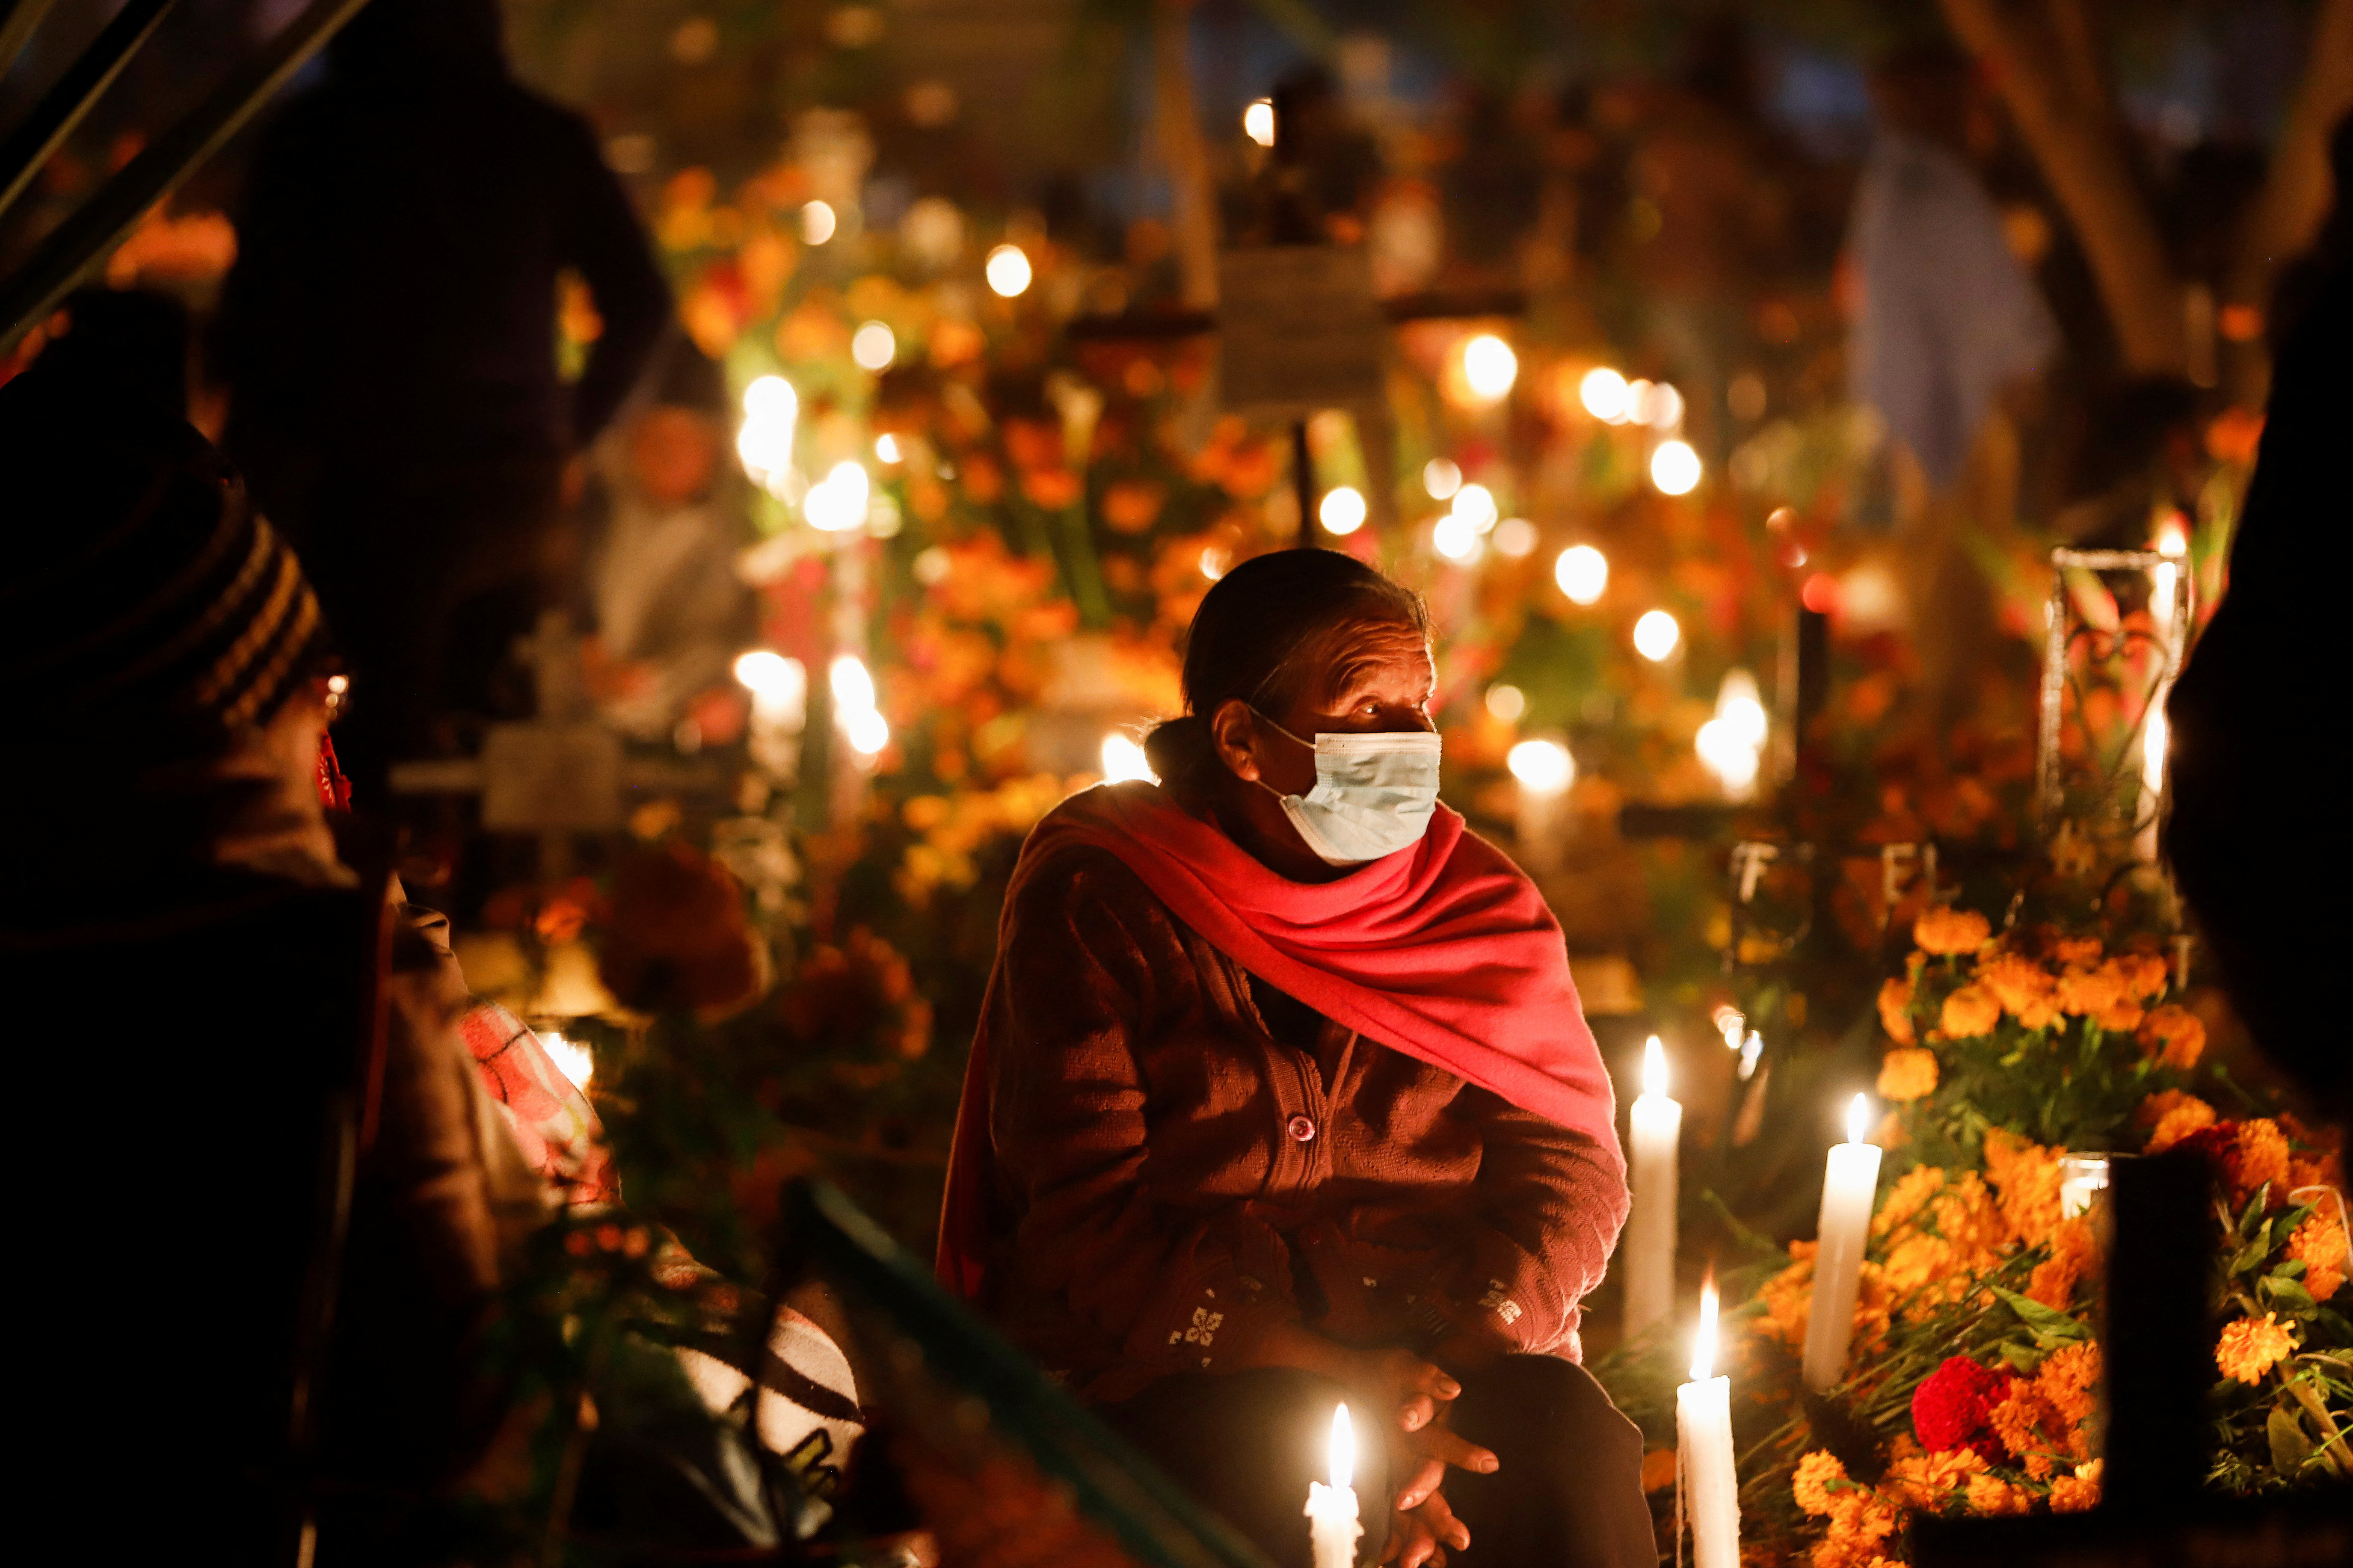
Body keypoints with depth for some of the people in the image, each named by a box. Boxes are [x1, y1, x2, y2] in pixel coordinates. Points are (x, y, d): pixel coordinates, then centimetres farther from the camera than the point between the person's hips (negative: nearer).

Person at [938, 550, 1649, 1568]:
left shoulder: (1478, 902, 8)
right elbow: (1088, 1219, -11)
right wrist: (1328, 1383, -22)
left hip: (1444, 1342, 3)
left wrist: (1449, 1371, -17)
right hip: (1164, 1363, -3)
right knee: (1290, 1474, -35)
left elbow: (1567, 1161, 3)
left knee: (1568, 1440, -28)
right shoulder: (1093, 902, -4)